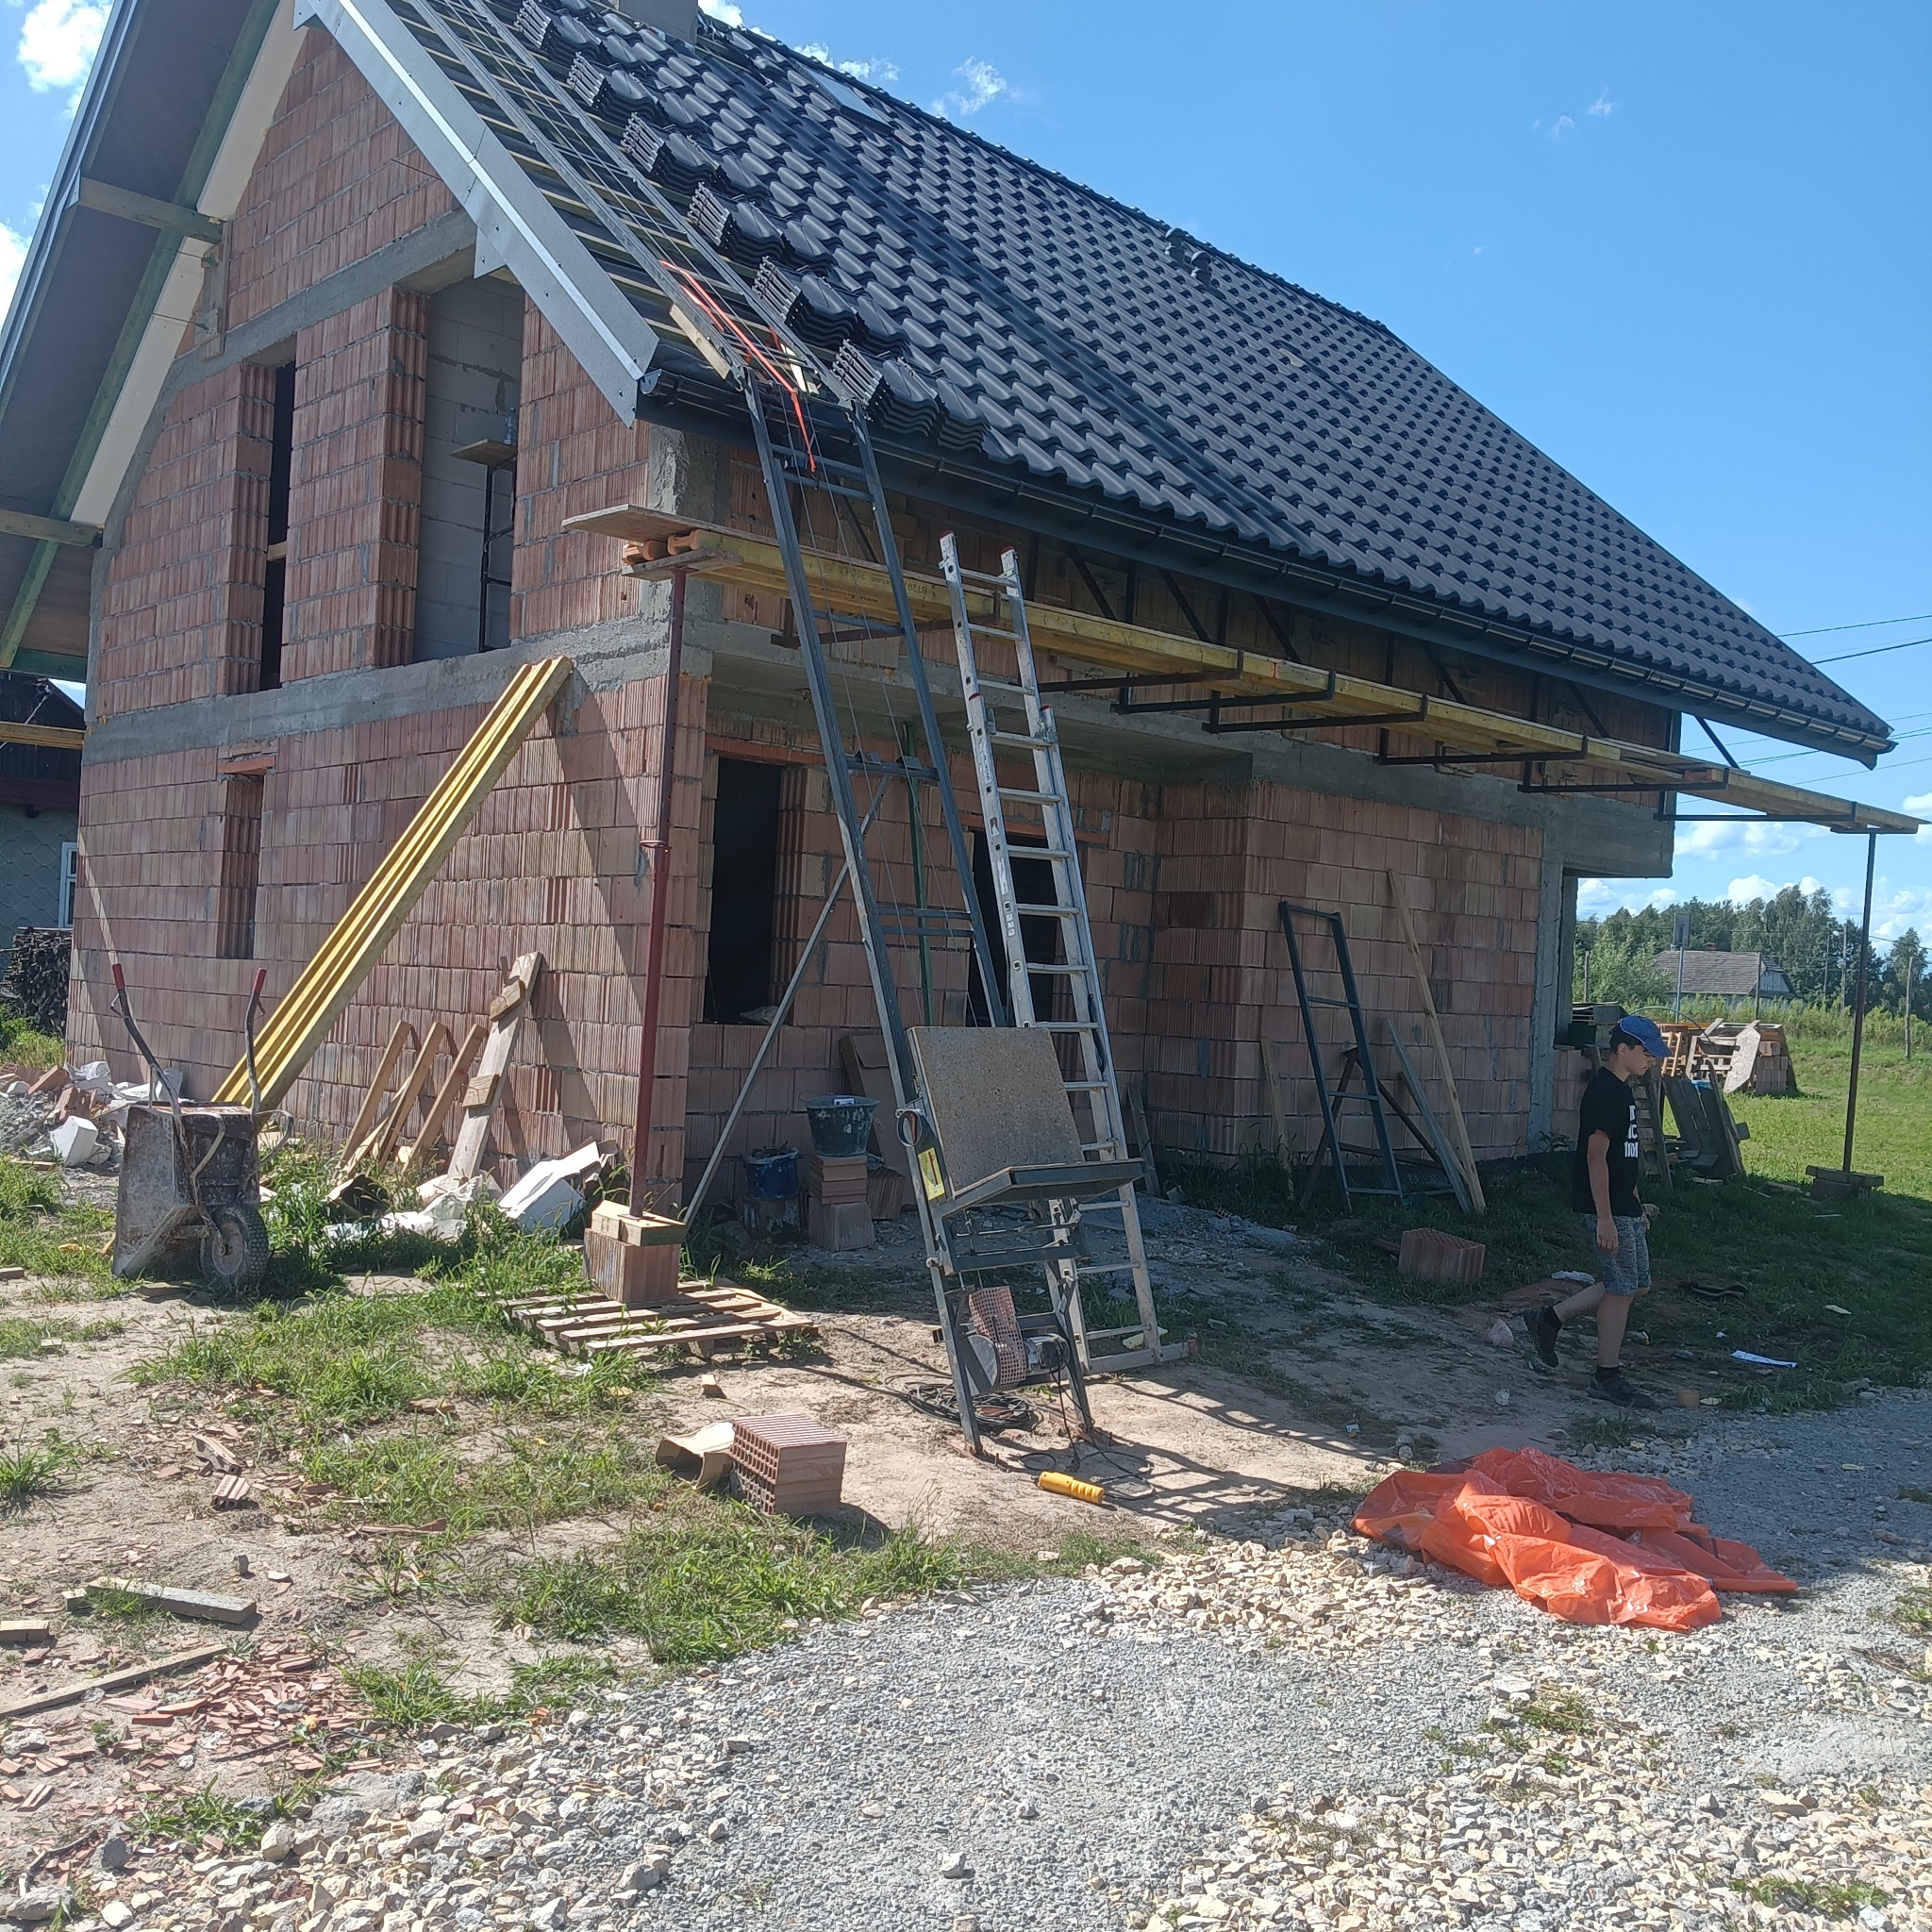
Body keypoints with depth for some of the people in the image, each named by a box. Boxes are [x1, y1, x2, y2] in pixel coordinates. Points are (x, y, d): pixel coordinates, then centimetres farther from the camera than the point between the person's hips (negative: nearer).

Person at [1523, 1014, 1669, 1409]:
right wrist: (1605, 1218, -23)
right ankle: (1608, 1376, 8)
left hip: (1624, 1207, 10)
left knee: (1636, 1284, 14)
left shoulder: (1620, 1090, 14)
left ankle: (1549, 1319, 20)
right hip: (1608, 1209, -10)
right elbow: (1596, 1157, -21)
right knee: (1622, 1287, -3)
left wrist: (1636, 1209, 24)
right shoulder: (1604, 1091, -17)